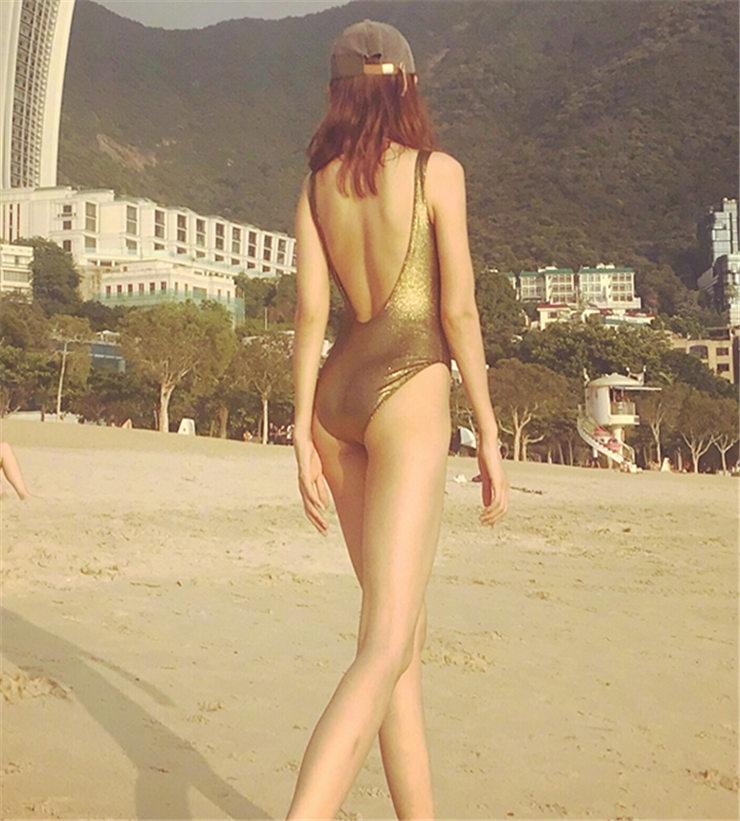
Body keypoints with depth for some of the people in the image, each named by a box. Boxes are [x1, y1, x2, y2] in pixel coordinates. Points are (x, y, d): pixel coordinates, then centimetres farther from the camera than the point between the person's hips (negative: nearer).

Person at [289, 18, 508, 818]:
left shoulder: (316, 185, 11)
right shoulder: (437, 170, -2)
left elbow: (310, 313, 4)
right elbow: (459, 311, -6)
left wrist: (303, 436, 3)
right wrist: (490, 439, -2)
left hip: (337, 397, 6)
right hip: (408, 396, -6)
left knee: (404, 629, 14)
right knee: (384, 650, -12)